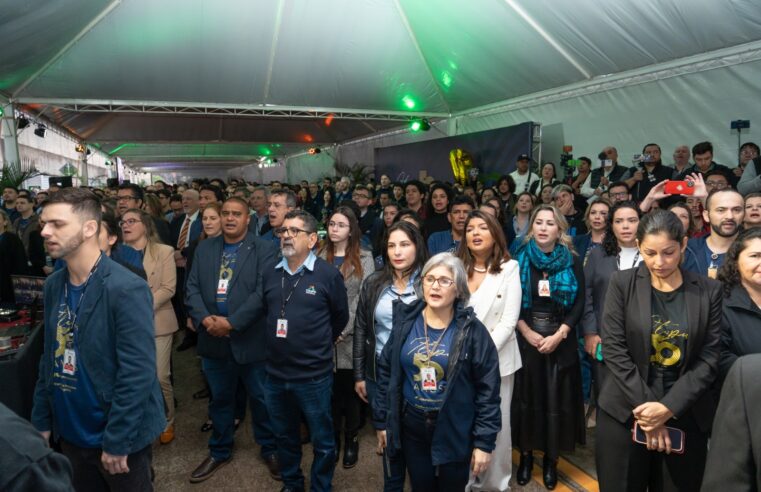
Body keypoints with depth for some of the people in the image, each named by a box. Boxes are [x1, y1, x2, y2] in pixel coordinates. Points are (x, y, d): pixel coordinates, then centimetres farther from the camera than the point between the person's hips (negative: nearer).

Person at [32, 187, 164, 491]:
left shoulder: (126, 289, -22)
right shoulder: (54, 285, 1)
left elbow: (137, 374, -22)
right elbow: (49, 358, 7)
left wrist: (116, 441, -19)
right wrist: (42, 419, 7)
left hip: (116, 435, -6)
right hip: (70, 432, 6)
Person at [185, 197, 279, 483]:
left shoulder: (264, 250, -7)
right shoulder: (204, 249, 8)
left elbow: (263, 293, -16)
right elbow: (192, 288, 3)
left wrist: (231, 322, -20)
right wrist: (205, 319, -13)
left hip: (251, 339, -4)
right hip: (213, 339, 4)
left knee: (262, 399, 11)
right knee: (219, 398, 19)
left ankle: (270, 449, 32)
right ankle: (219, 452, 38)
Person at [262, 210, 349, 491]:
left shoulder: (329, 275, -11)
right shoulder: (269, 274, 3)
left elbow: (340, 318, 0)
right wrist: (278, 344, 11)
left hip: (314, 376, -4)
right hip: (275, 374, 5)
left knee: (322, 441, 12)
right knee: (284, 436, 22)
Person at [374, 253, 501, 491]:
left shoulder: (473, 330, -13)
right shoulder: (405, 321, -4)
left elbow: (488, 389, -10)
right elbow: (386, 372, 3)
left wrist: (484, 441, -10)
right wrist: (382, 420, 5)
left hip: (455, 430, -2)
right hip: (411, 426, 3)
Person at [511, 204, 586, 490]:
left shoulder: (572, 262, 1)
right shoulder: (520, 259, 0)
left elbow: (579, 302, -2)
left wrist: (559, 334, -11)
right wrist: (527, 332, -11)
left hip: (561, 339, 0)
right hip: (525, 336, 0)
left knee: (557, 396, 5)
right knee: (527, 394, 6)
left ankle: (551, 458, 21)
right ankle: (526, 453, 21)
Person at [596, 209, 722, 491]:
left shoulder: (709, 291, 1)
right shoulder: (622, 283, -4)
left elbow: (709, 358, -3)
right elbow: (613, 350, -9)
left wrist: (668, 407, -13)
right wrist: (645, 407, -13)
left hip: (686, 415, 1)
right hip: (624, 412, -1)